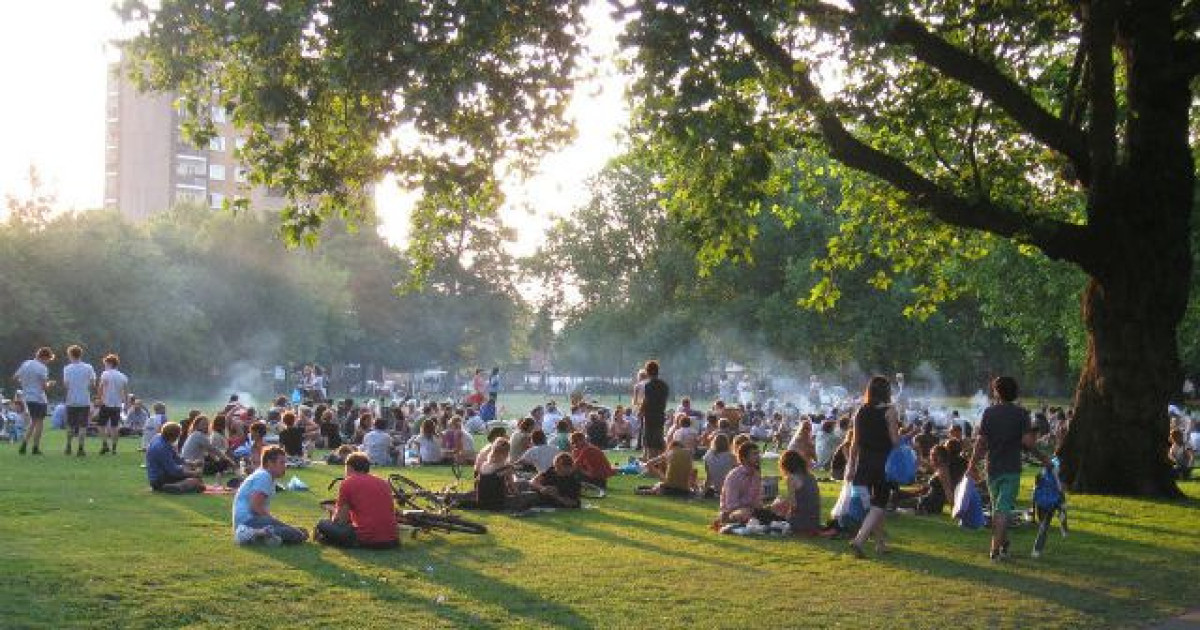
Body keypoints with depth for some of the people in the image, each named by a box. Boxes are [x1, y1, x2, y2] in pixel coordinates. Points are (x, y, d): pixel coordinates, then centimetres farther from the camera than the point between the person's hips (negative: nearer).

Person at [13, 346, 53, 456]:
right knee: (39, 422, 2)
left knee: (33, 422, 18)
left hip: (27, 397, 7)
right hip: (39, 398, -7)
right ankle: (36, 448, 3)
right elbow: (44, 386, -17)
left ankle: (23, 445, 10)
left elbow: (15, 377, 12)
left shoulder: (26, 363, 8)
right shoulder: (42, 368, -14)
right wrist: (49, 384, 3)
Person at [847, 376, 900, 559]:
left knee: (877, 503, 18)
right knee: (878, 505, -2)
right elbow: (895, 440, -12)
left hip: (864, 462, 5)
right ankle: (859, 540, -18)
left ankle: (881, 543, 27)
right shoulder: (890, 411, -9)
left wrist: (851, 465, 13)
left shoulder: (861, 411, 6)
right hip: (884, 462, -5)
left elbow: (855, 442, 7)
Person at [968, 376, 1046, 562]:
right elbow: (1027, 441, -13)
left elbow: (981, 441, -4)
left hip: (993, 467, 2)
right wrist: (1040, 457, 3)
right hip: (1012, 468, -2)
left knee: (997, 507, 18)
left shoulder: (989, 412, -2)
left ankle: (1003, 544, 29)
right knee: (1003, 509, -3)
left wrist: (972, 463, 4)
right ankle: (995, 549, -11)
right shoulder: (1021, 413, -5)